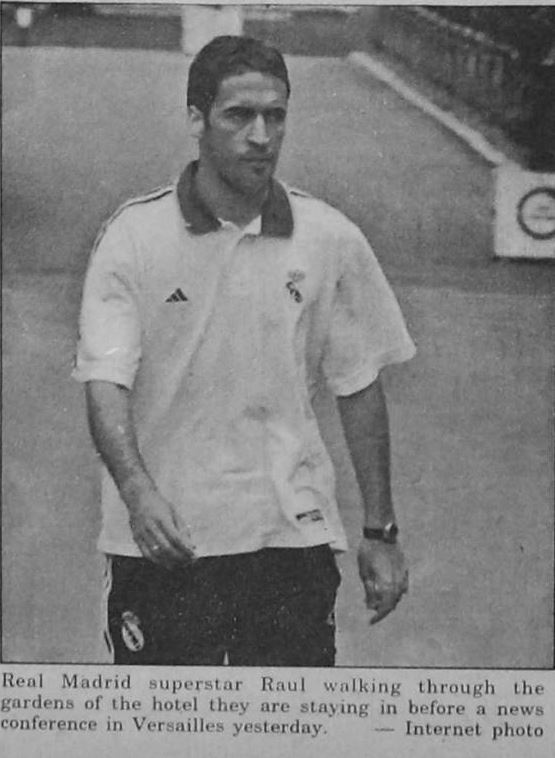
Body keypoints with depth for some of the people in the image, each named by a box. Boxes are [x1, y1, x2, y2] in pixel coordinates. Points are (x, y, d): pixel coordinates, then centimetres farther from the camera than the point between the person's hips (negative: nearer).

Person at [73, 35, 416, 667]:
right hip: (161, 538, -1)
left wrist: (379, 532, 9)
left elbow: (359, 387, 9)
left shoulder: (332, 241, 2)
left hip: (290, 535, 1)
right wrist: (138, 490, -29)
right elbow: (105, 382, -11)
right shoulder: (133, 237, -4)